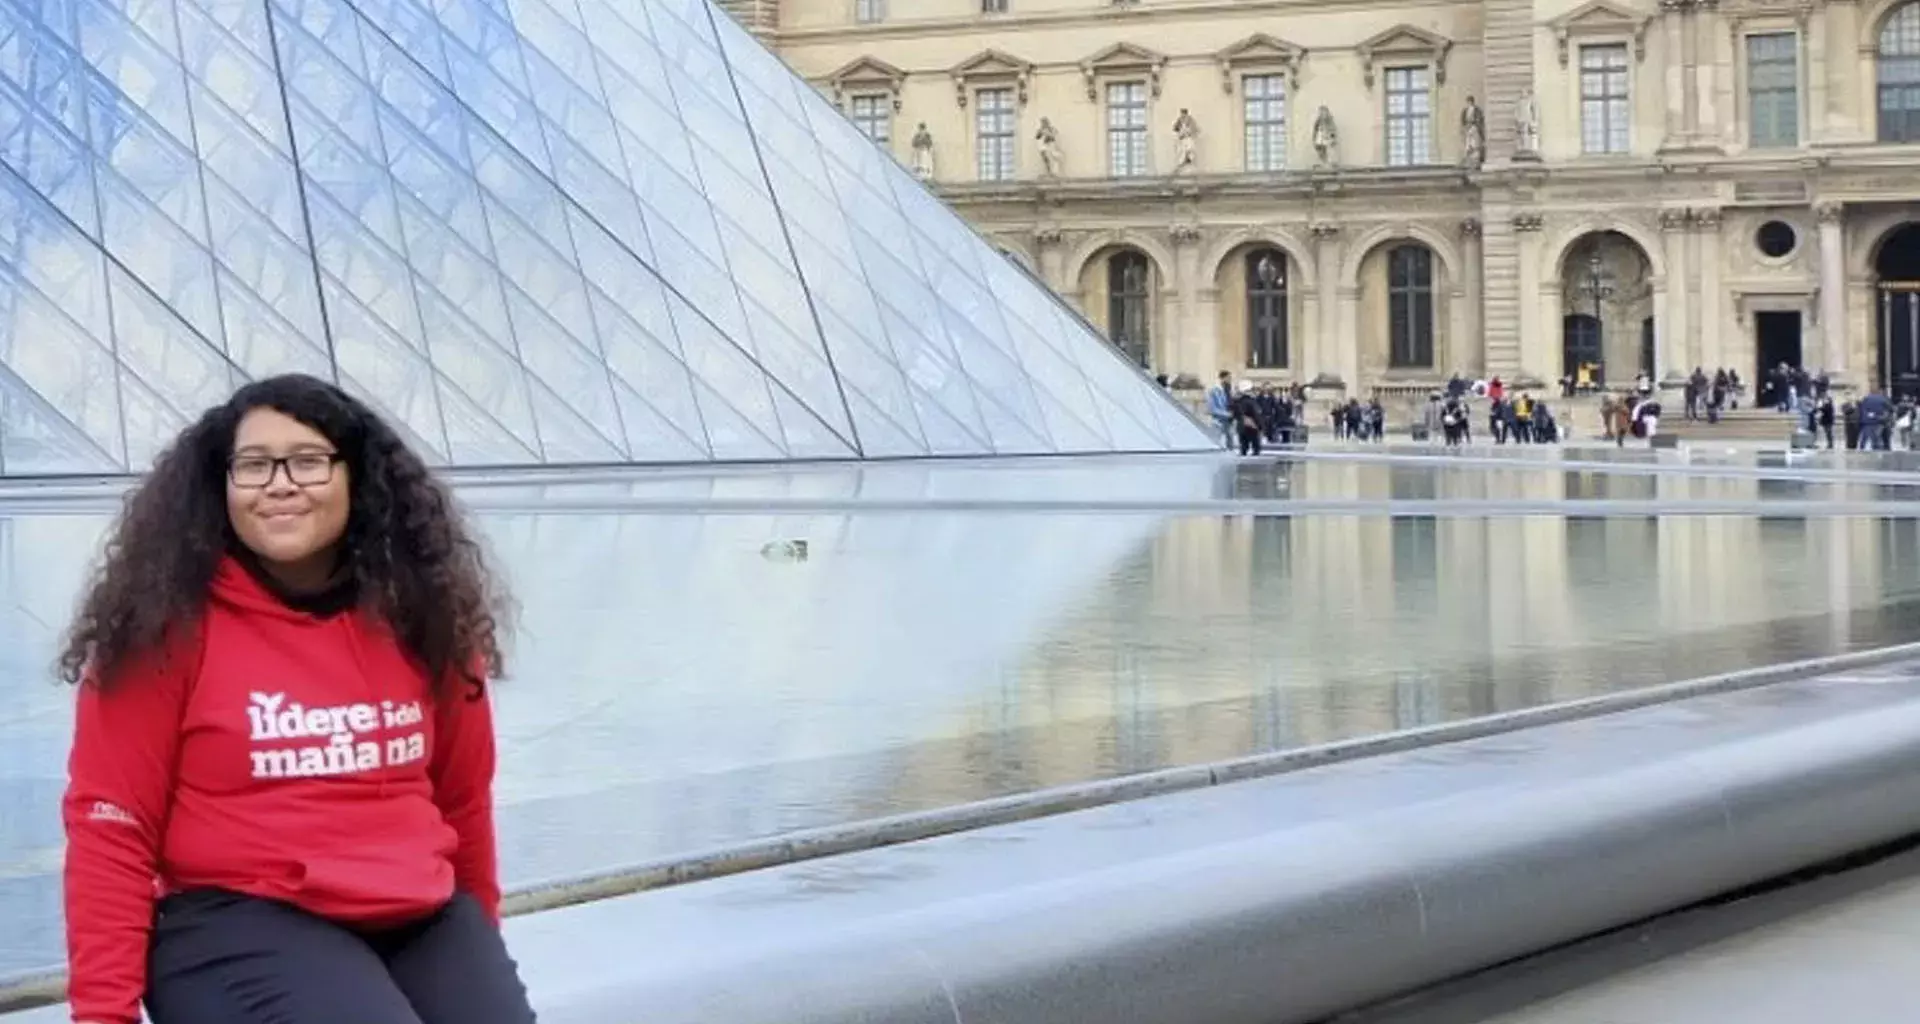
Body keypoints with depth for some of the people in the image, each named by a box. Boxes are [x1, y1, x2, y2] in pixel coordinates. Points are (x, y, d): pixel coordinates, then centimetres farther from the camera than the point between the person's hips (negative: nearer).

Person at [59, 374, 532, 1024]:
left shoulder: (418, 616, 7)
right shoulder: (168, 625, -4)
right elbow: (113, 825, -4)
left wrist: (479, 942, 27)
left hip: (423, 918, 5)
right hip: (238, 922, -5)